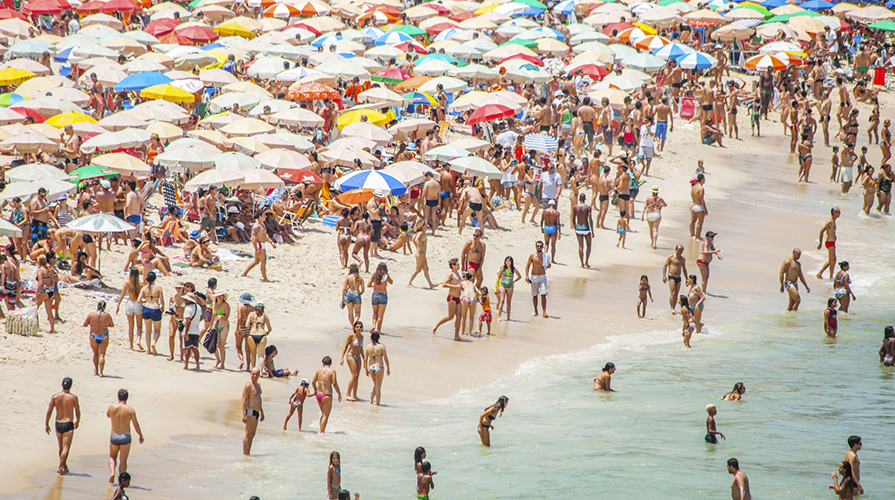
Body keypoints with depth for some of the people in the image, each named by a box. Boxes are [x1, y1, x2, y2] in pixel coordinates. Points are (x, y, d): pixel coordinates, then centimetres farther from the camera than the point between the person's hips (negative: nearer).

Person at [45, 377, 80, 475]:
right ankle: (60, 468, -17)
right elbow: (78, 412, 1)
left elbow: (49, 411, -3)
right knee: (66, 448, -5)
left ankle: (65, 467, 31)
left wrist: (46, 424, 6)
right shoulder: (73, 397, -7)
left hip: (58, 424, 4)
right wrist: (77, 422, 20)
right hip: (68, 425, -4)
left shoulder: (55, 397, -2)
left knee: (61, 447, 19)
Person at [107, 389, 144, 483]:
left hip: (114, 436, 1)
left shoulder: (112, 407, -4)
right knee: (123, 460, 5)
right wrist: (141, 436, 13)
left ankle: (112, 472, -4)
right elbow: (136, 425, -2)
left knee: (112, 457, 20)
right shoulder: (130, 410, -8)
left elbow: (108, 415, 19)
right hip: (126, 436, -1)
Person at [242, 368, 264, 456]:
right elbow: (244, 400, -16)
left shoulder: (258, 384, 17)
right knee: (248, 435, -11)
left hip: (256, 412, 9)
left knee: (252, 435, 11)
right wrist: (244, 414, -23)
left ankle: (248, 453, 15)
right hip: (250, 412, -9)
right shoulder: (248, 385, -12)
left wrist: (262, 412, 31)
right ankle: (245, 454, -11)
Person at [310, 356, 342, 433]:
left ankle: (321, 431, 26)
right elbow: (334, 384, -15)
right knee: (325, 416, 3)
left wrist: (315, 391, 17)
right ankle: (322, 432, -2)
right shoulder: (332, 371, -10)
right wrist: (339, 394, -4)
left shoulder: (319, 370, 2)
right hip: (327, 396, -5)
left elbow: (313, 381, 1)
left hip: (318, 394, 5)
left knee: (323, 414, 23)